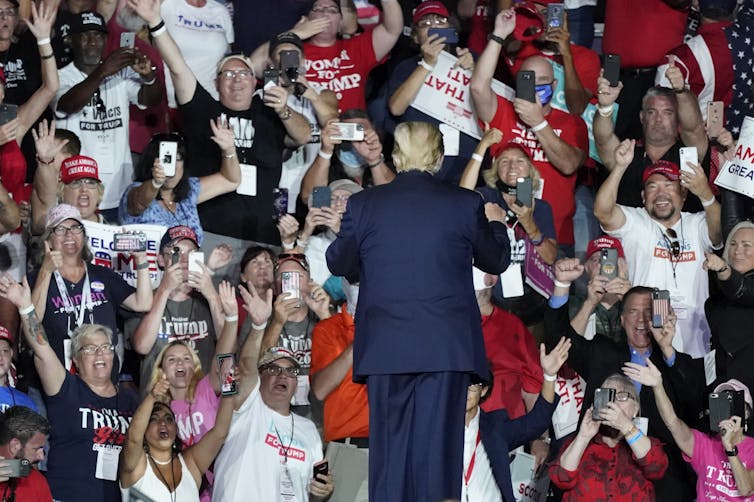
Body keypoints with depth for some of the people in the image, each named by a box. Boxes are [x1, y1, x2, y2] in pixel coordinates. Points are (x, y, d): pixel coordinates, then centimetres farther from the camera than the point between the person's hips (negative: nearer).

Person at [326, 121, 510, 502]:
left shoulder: (363, 204, -1)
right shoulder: (465, 204, -2)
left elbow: (338, 263, 12)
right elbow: (496, 260, 12)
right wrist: (496, 223, 32)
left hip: (385, 348, 1)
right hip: (445, 349, -1)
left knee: (389, 444, 9)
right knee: (437, 445, -1)